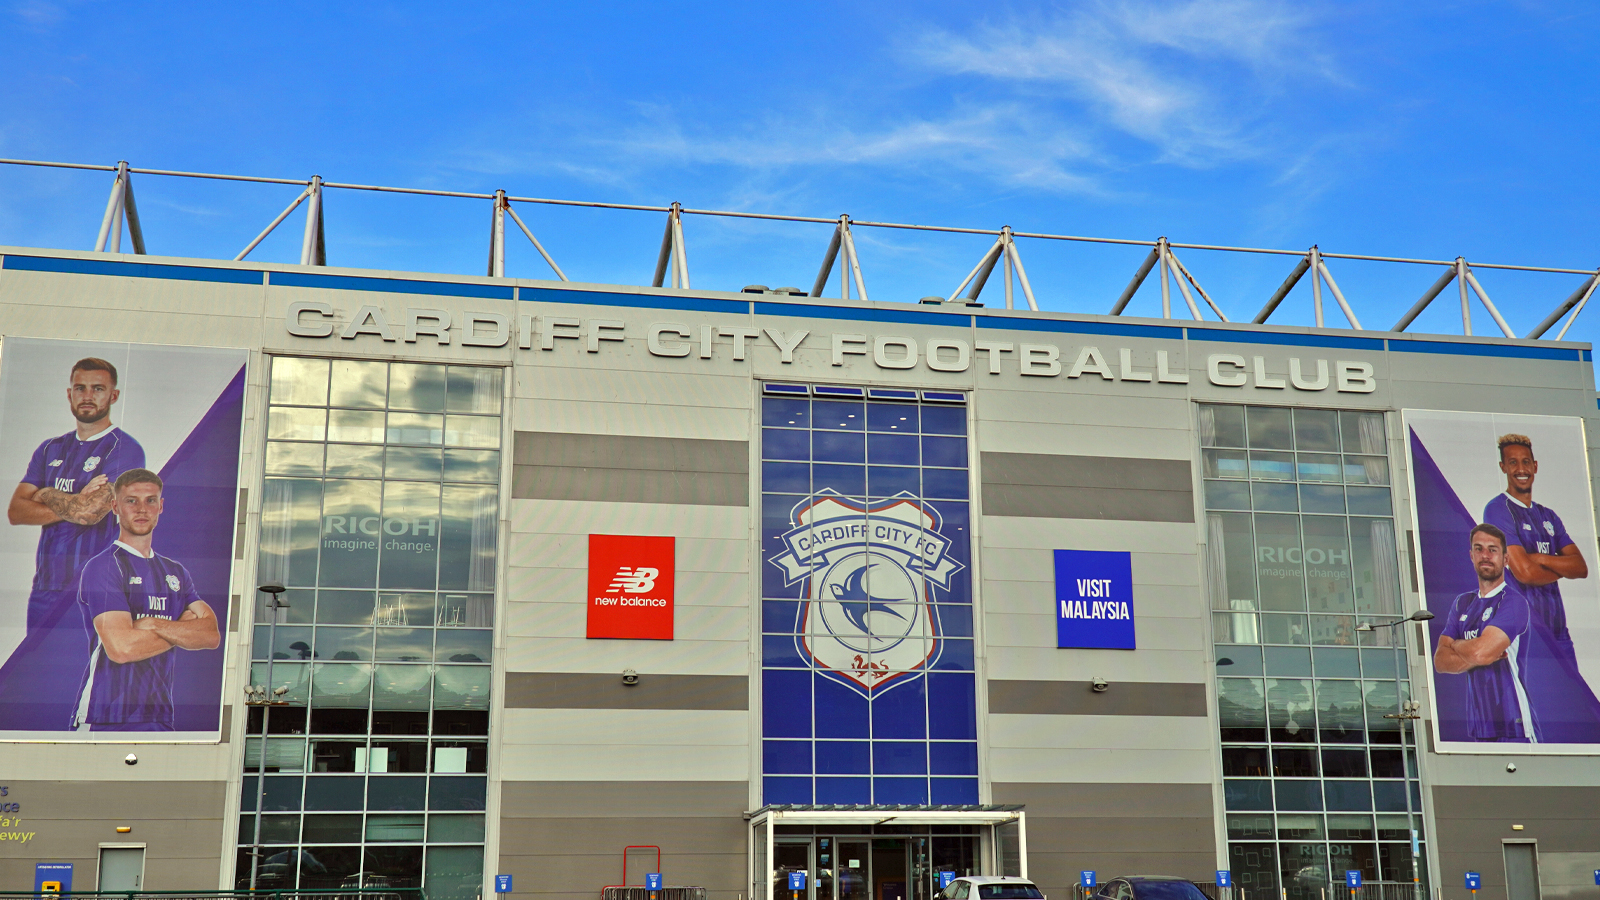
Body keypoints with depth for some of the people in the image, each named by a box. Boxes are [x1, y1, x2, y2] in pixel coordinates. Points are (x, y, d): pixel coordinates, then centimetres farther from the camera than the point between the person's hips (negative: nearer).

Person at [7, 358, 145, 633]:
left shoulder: (125, 450, -6)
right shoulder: (50, 449, 16)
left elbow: (90, 512, -17)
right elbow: (15, 511, 5)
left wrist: (46, 495, 1)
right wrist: (75, 505, -10)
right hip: (44, 587, 6)